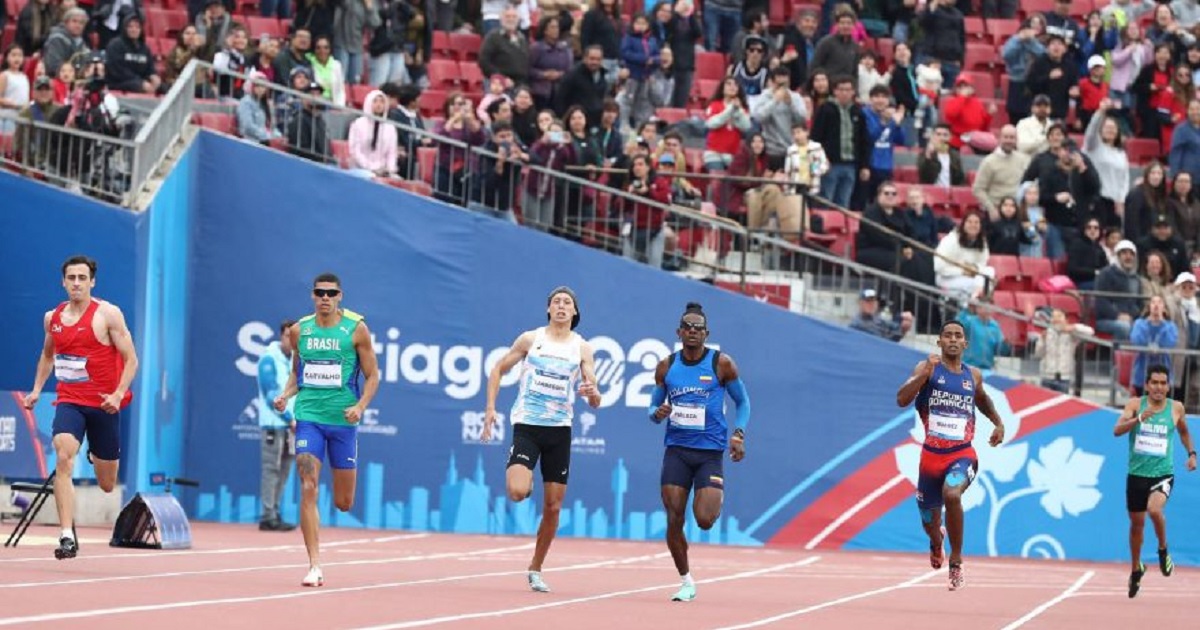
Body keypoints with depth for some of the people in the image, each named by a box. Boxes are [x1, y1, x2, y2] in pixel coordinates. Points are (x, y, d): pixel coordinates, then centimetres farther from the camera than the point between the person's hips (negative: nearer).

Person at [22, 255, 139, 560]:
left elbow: (131, 359, -7)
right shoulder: (53, 318, 6)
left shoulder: (108, 314, -8)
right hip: (69, 401, 2)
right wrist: (37, 389, 12)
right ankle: (67, 536, -29)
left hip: (103, 405, -2)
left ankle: (97, 456, 50)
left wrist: (118, 393, -20)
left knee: (107, 485, 10)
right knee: (63, 459, -26)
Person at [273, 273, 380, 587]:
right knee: (308, 490, -15)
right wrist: (285, 395, -1)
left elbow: (372, 375, 2)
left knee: (343, 503, 7)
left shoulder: (356, 329, -2)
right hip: (308, 417, 1)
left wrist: (360, 406, -14)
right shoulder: (299, 330, 5)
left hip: (343, 420, -1)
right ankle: (315, 566, -13)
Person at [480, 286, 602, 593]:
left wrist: (592, 393, -23)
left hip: (559, 430, 2)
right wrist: (490, 407, 0)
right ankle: (526, 480, 12)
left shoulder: (582, 348, 5)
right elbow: (498, 370, 11)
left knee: (553, 508, 4)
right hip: (526, 426, -2)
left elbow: (595, 400, 1)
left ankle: (535, 570, 20)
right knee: (517, 492, -25)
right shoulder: (530, 339, 2)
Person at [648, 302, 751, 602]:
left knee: (704, 520, -14)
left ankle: (717, 499, 24)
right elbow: (654, 406, 13)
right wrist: (658, 413, -11)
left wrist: (738, 434, -9)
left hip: (710, 451, -2)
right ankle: (686, 582, 13)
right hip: (676, 450, 2)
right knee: (674, 521, -4)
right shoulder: (666, 367, 4)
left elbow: (743, 402, 6)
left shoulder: (721, 363, -3)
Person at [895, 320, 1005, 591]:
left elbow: (982, 400, 31)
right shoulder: (927, 368, -3)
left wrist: (998, 423, 18)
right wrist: (924, 375, -28)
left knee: (952, 494, -33)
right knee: (929, 521, 15)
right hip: (932, 455, 0)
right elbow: (902, 400, -17)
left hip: (962, 454, 0)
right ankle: (936, 543, 57)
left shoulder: (973, 375, 8)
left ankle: (956, 563, -17)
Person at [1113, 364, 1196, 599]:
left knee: (1155, 509, -29)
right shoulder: (1136, 404, -4)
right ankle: (1136, 569, 34)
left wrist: (1191, 453, 7)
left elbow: (1184, 432, 21)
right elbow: (1117, 430, -17)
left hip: (1163, 474, -1)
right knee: (1136, 523, 12)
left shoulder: (1176, 408, 1)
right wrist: (1140, 418, -31)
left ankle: (1163, 550, -1)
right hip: (1137, 473, 1)